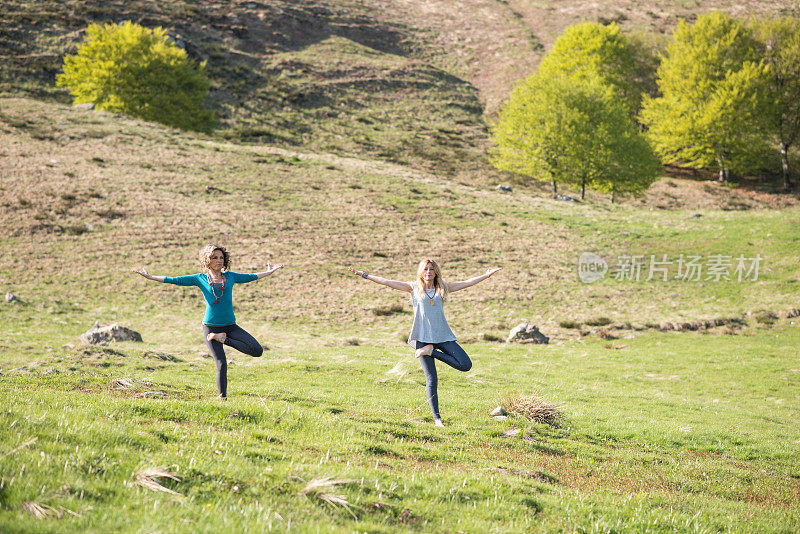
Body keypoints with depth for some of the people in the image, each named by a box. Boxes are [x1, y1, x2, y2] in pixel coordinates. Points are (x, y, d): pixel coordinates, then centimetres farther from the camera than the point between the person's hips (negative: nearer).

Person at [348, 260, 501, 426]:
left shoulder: (443, 288, 12)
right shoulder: (414, 288, 7)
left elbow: (468, 282, 15)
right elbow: (386, 282, 5)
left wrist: (487, 275, 11)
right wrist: (364, 275, 2)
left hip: (443, 336, 3)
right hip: (423, 337, -3)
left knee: (465, 365, -12)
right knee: (431, 379, -6)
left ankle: (433, 351, 4)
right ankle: (436, 418, 4)